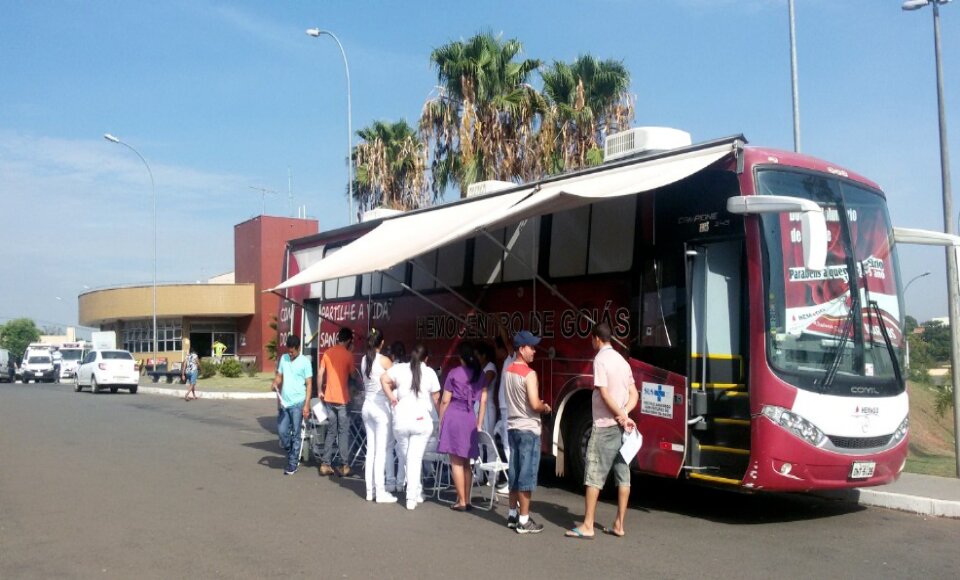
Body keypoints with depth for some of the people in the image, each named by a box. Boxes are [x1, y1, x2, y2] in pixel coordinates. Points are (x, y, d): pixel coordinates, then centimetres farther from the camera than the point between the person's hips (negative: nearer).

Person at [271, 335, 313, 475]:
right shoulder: (283, 358, 9)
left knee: (295, 434, 1)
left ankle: (292, 464, 9)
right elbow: (279, 376, 16)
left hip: (297, 403, -5)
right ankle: (292, 454, 28)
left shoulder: (304, 362, -6)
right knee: (282, 431, 5)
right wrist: (275, 383, -9)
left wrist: (306, 405, -12)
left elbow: (309, 384, -6)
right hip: (284, 403, 5)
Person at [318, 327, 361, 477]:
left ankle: (325, 464, 11)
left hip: (329, 398, 5)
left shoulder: (328, 353, 5)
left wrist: (320, 391, 15)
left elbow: (320, 373, 6)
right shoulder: (348, 355, -9)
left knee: (331, 431, 13)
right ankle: (344, 466, 2)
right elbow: (354, 374, -3)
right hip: (342, 398, -5)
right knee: (343, 432, 2)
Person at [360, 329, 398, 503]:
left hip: (367, 405, 6)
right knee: (382, 450, -2)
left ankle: (370, 490, 14)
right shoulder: (384, 361, -11)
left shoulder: (364, 360, 6)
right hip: (381, 406, -6)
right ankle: (381, 492, 0)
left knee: (371, 449, 11)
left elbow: (365, 382, 11)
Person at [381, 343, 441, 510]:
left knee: (405, 458, 17)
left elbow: (384, 380, -10)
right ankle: (412, 498, 1)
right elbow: (436, 398, 2)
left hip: (401, 420, 1)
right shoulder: (429, 373, -1)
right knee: (415, 459, 2)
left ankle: (417, 492, 25)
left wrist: (391, 397, 0)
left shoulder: (400, 368, 1)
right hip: (422, 420, -1)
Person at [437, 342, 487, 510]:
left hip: (454, 416, -4)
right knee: (466, 462, 13)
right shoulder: (480, 374, 8)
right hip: (470, 418, 4)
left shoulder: (454, 373, -2)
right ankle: (467, 500, 15)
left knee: (456, 462, 0)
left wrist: (441, 421, 8)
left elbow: (445, 401, -1)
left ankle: (461, 501, 0)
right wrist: (479, 423, 15)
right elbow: (483, 401, 9)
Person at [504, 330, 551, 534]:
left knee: (514, 473, 15)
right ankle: (523, 521, 1)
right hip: (528, 429, -8)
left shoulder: (507, 371, 8)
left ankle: (512, 514, 23)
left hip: (512, 427, 8)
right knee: (527, 475, -2)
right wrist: (545, 407, -1)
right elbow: (535, 405, -22)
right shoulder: (529, 374, -18)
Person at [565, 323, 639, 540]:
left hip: (605, 426, -8)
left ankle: (587, 526, -3)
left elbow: (605, 394, -17)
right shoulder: (622, 360, 15)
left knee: (594, 475, -4)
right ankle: (619, 525, 12)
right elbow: (634, 394, 11)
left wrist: (623, 417, -11)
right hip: (621, 426, 8)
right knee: (623, 475, 7)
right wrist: (624, 415, -4)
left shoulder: (600, 359, -10)